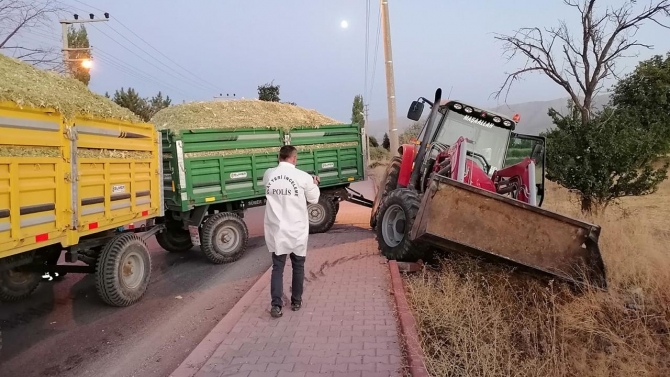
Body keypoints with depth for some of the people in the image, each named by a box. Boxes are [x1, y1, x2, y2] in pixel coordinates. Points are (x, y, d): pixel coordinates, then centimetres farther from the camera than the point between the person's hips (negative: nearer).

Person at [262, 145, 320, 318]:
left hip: (276, 230, 2)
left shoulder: (268, 175, -3)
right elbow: (313, 199, 4)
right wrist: (315, 185, 23)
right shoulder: (303, 177, -12)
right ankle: (296, 301, 26)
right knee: (298, 267, 15)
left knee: (277, 267, 9)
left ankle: (276, 305, 3)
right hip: (297, 230, -2)